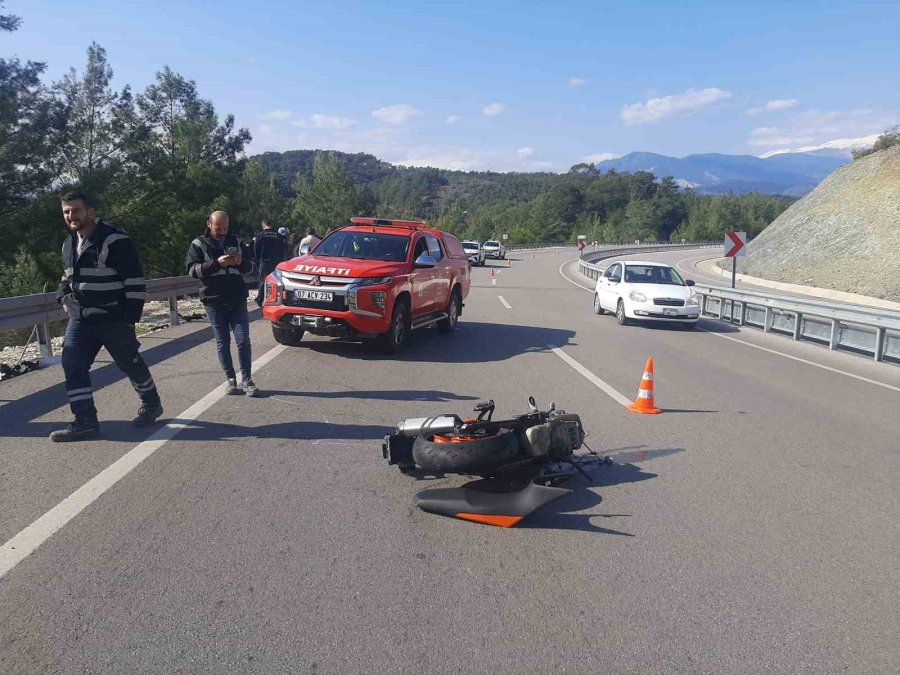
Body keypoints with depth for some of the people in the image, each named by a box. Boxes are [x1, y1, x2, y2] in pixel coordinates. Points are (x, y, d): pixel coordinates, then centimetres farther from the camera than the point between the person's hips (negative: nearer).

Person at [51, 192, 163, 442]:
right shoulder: (69, 244, 12)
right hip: (80, 320, 7)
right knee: (72, 365, -4)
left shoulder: (115, 240, -14)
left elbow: (135, 281, -16)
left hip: (114, 320, -7)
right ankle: (85, 422, -1)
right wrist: (63, 298, 10)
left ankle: (151, 405, 30)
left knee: (131, 364, 7)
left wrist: (131, 318, -17)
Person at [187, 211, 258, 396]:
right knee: (222, 343, 5)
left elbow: (250, 267, 16)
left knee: (243, 340, -3)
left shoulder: (235, 242, 12)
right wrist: (217, 263, -19)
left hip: (237, 300, 2)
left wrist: (242, 262, -8)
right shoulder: (199, 244, 4)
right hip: (214, 301, -2)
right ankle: (230, 379, 13)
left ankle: (246, 379, 3)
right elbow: (193, 270, -7)